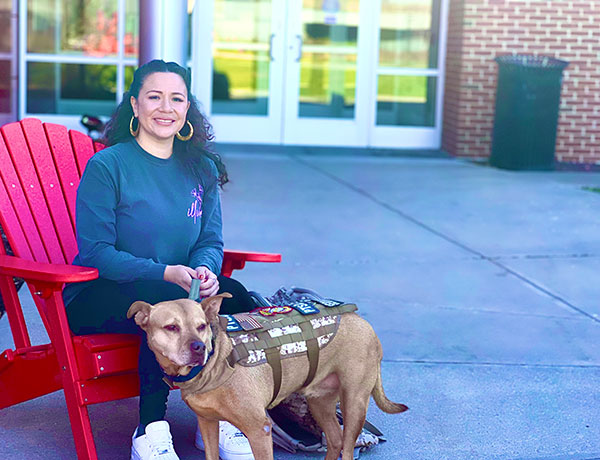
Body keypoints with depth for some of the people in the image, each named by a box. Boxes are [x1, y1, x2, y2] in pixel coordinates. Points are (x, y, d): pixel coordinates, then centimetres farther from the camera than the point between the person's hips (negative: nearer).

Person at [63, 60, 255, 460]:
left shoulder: (201, 168, 8)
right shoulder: (107, 166, -9)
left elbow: (211, 241, 6)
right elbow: (96, 252, -14)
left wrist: (204, 270, -19)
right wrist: (165, 273, -26)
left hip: (176, 288, 5)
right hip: (94, 298, -5)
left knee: (233, 295, -24)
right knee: (171, 302, -35)